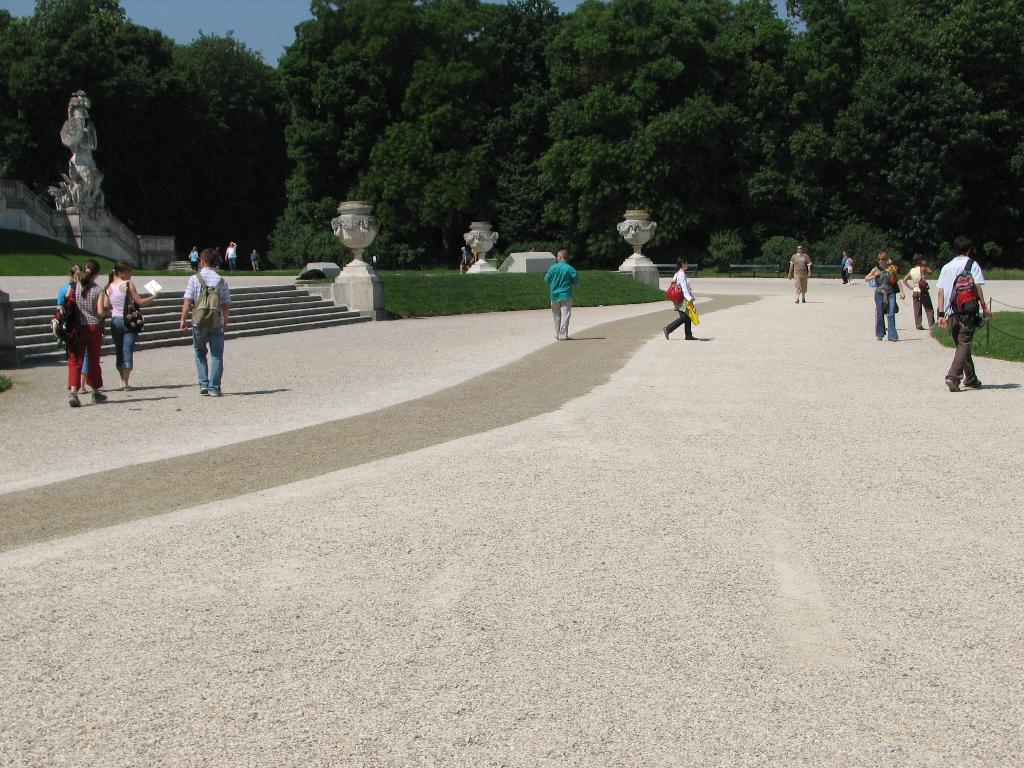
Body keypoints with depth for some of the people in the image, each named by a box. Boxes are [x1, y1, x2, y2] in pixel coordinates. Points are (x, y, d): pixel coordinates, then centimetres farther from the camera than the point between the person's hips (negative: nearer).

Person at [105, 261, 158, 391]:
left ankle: (123, 381, 19)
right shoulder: (128, 284, -10)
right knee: (128, 351, -2)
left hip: (115, 321, 5)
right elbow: (140, 302, -11)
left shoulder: (109, 287, 6)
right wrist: (153, 297, 4)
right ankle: (125, 382, -6)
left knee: (119, 352, 14)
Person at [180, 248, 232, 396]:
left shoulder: (194, 279, -4)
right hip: (217, 323, 0)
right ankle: (214, 388, 3)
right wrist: (225, 322, 15)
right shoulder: (221, 281, 1)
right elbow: (226, 305, 2)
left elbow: (187, 301, -9)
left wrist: (183, 320, 0)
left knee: (200, 353, 17)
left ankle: (203, 384, 9)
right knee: (216, 356, 6)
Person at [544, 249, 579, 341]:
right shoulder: (570, 269, -9)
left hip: (554, 296, 2)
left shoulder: (552, 268, -6)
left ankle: (557, 334, 22)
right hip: (566, 296, -2)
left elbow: (547, 280, 1)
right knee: (565, 316, 1)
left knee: (557, 317, 15)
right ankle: (563, 335, -2)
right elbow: (576, 281, -1)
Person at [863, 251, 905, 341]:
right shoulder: (876, 269, 7)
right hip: (879, 293, 1)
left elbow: (897, 280, 8)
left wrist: (901, 291, -1)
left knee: (891, 314, -8)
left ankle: (892, 335, -7)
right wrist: (874, 276, -7)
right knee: (880, 315, 5)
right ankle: (880, 334, 19)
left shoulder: (891, 269, 6)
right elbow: (866, 279, 11)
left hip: (891, 293, 0)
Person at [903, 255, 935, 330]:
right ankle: (931, 324, 1)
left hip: (915, 292, 4)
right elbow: (930, 271, 7)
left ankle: (918, 325, 6)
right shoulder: (922, 268, -10)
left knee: (917, 310, 7)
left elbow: (904, 280, 6)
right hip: (923, 292, -4)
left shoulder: (911, 270, 4)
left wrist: (910, 287, 8)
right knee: (929, 309, 3)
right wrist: (926, 264, 7)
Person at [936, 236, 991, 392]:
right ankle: (953, 376, -24)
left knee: (962, 344, 15)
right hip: (967, 311, -5)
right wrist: (984, 307, -4)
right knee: (964, 345, -6)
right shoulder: (972, 264, 0)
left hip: (951, 313, 5)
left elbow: (941, 292, 8)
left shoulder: (947, 267, 13)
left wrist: (941, 314, 8)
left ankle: (971, 380, 23)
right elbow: (977, 287, -9)